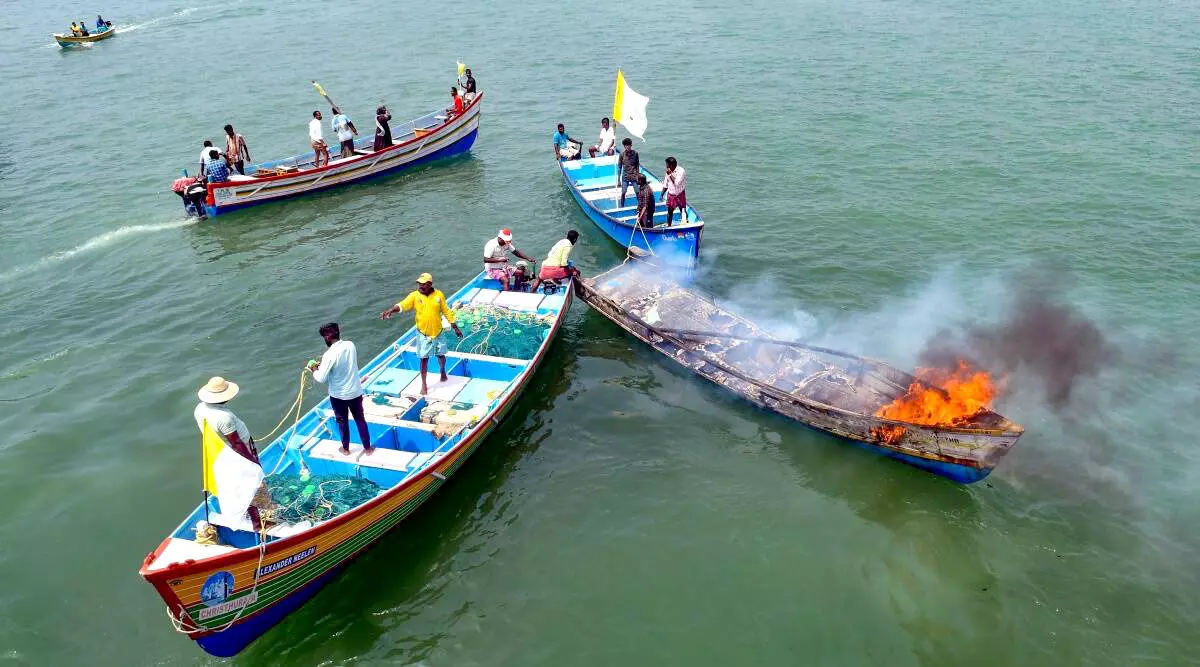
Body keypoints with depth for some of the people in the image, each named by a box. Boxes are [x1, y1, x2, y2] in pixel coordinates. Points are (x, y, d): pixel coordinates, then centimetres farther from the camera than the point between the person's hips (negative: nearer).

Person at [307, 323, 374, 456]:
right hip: (356, 391, 4)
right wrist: (323, 364, 11)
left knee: (342, 422, 18)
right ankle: (367, 448, 29)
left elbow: (321, 379, -20)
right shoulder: (350, 345, -8)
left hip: (338, 395, -4)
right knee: (360, 420, 18)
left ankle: (346, 448, 36)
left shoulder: (329, 355, -25)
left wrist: (314, 369, -1)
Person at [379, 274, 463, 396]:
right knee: (424, 359, 4)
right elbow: (402, 305, -24)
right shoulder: (414, 296, -11)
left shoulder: (439, 295, -8)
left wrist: (455, 327, 3)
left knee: (441, 354, 18)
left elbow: (446, 311, 0)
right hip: (423, 334, -1)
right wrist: (390, 311, -44)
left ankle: (443, 372, 48)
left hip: (438, 332, 1)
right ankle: (424, 384, 17)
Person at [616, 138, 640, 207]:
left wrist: (638, 176, 2)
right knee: (623, 193, -1)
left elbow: (637, 165, 4)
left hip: (634, 176, 0)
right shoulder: (622, 154, -6)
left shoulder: (635, 153, -4)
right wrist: (618, 180, -3)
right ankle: (622, 207, 15)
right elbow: (619, 167, -1)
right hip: (625, 177, 0)